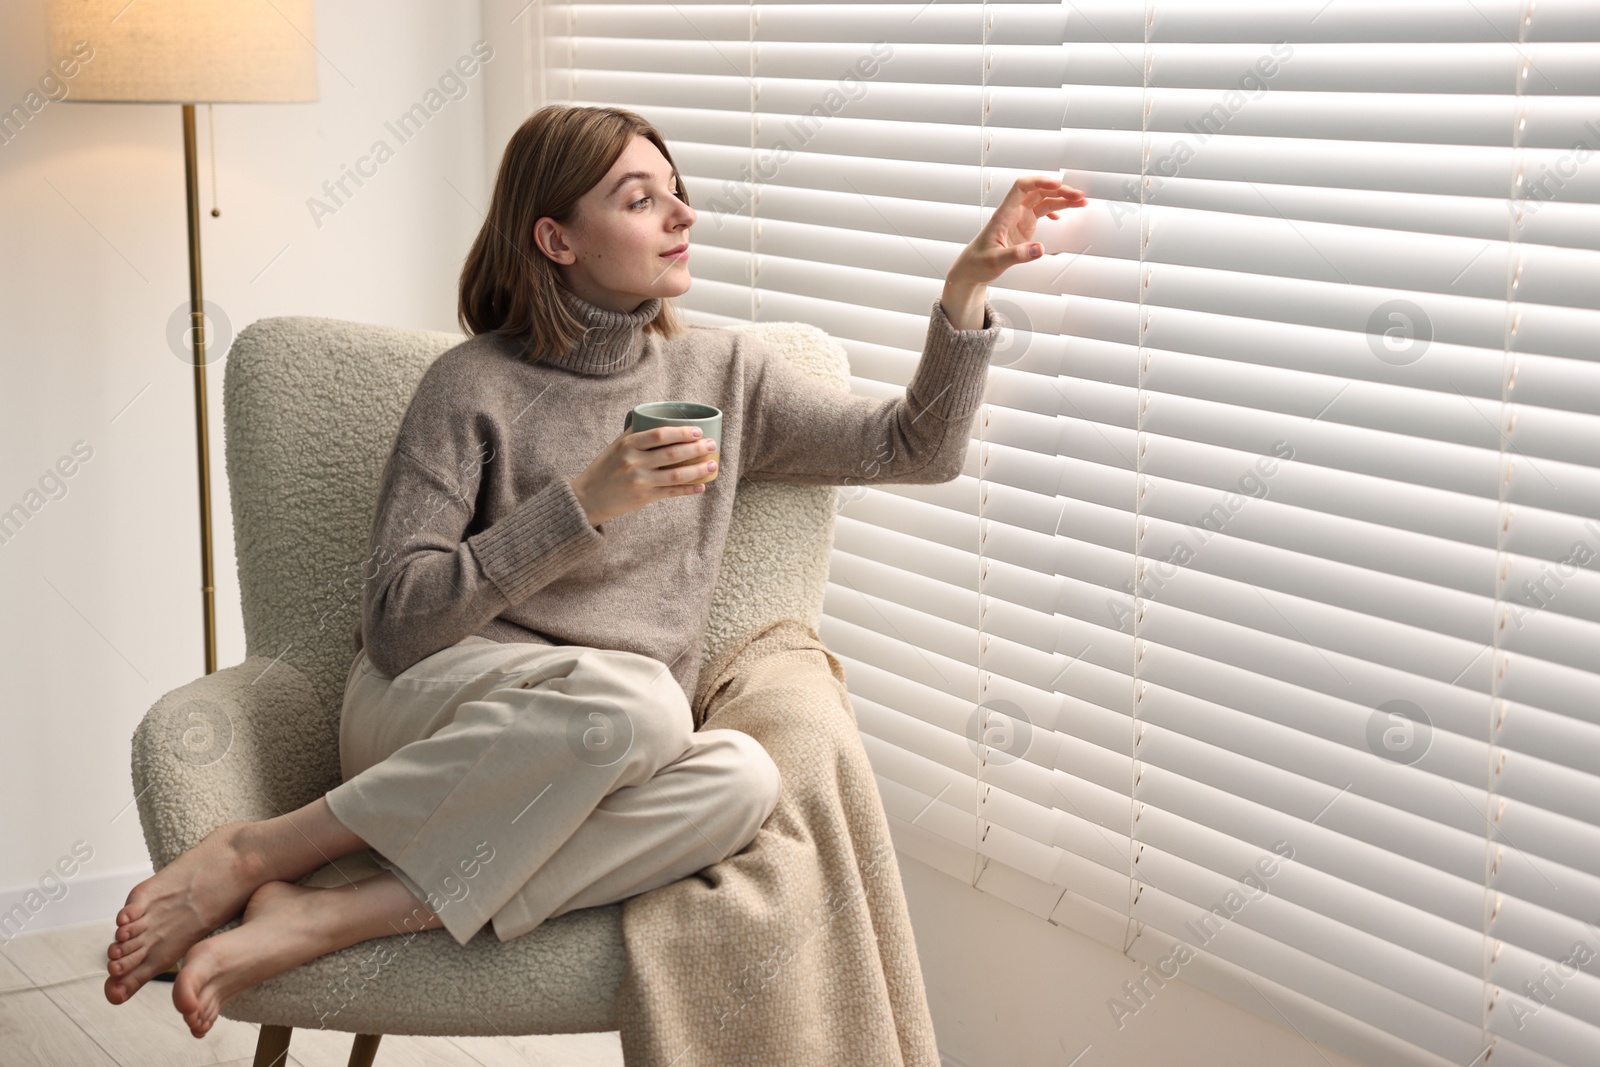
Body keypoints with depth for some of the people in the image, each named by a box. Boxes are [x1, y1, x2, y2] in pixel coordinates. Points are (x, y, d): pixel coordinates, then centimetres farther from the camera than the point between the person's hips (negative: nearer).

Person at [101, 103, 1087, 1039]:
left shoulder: (724, 372, 13)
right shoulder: (476, 385, -3)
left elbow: (918, 447, 16)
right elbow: (397, 624, -10)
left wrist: (971, 279, 4)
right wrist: (584, 501, -19)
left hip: (590, 779, 4)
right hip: (433, 717, -4)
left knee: (743, 778, -32)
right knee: (633, 697, -38)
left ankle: (326, 920, -31)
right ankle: (255, 854, -25)